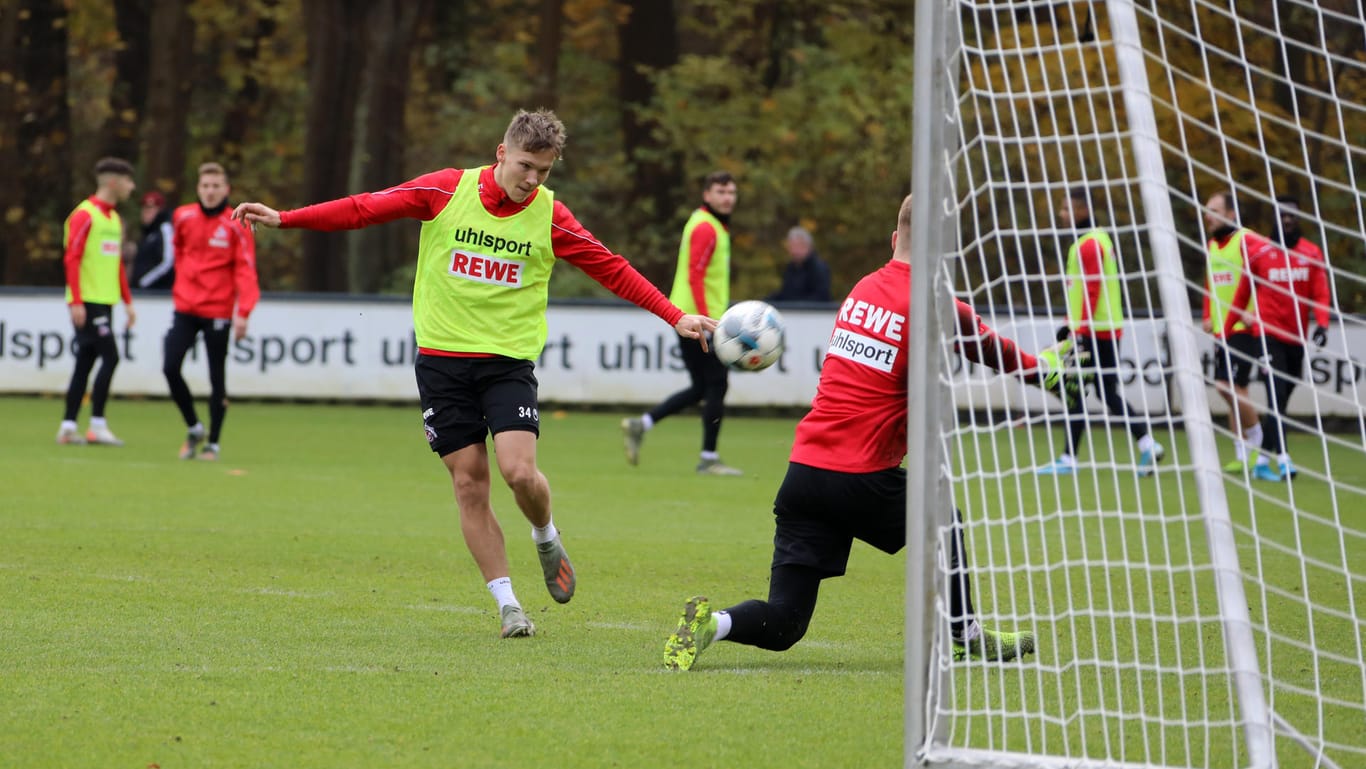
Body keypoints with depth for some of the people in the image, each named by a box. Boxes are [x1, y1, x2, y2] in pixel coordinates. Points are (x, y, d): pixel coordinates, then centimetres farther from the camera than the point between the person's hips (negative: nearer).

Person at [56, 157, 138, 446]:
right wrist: (76, 301, -19)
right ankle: (98, 425, -9)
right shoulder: (85, 215, -10)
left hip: (104, 302, 9)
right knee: (110, 357, -12)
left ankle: (68, 427, 10)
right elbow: (71, 259, -15)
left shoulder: (115, 219, 17)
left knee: (85, 363, 8)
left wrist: (127, 301, 19)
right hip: (88, 302, -9)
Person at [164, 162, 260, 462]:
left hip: (218, 311, -3)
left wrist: (243, 313, -20)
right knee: (170, 367, -7)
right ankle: (193, 428, 13)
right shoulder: (183, 217, 3)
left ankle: (213, 443, 13)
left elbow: (245, 271, -11)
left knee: (217, 379, 2)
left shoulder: (236, 226, -8)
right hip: (185, 309, 3)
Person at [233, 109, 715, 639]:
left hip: (510, 360, 0)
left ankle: (546, 539, 16)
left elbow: (612, 270, 1)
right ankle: (507, 604, 6)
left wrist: (674, 317, -4)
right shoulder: (447, 191, -5)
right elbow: (367, 209, -2)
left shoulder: (550, 216, -3)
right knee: (469, 484, -2)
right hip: (442, 356, 1)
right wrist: (284, 219, -5)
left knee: (519, 470, -18)